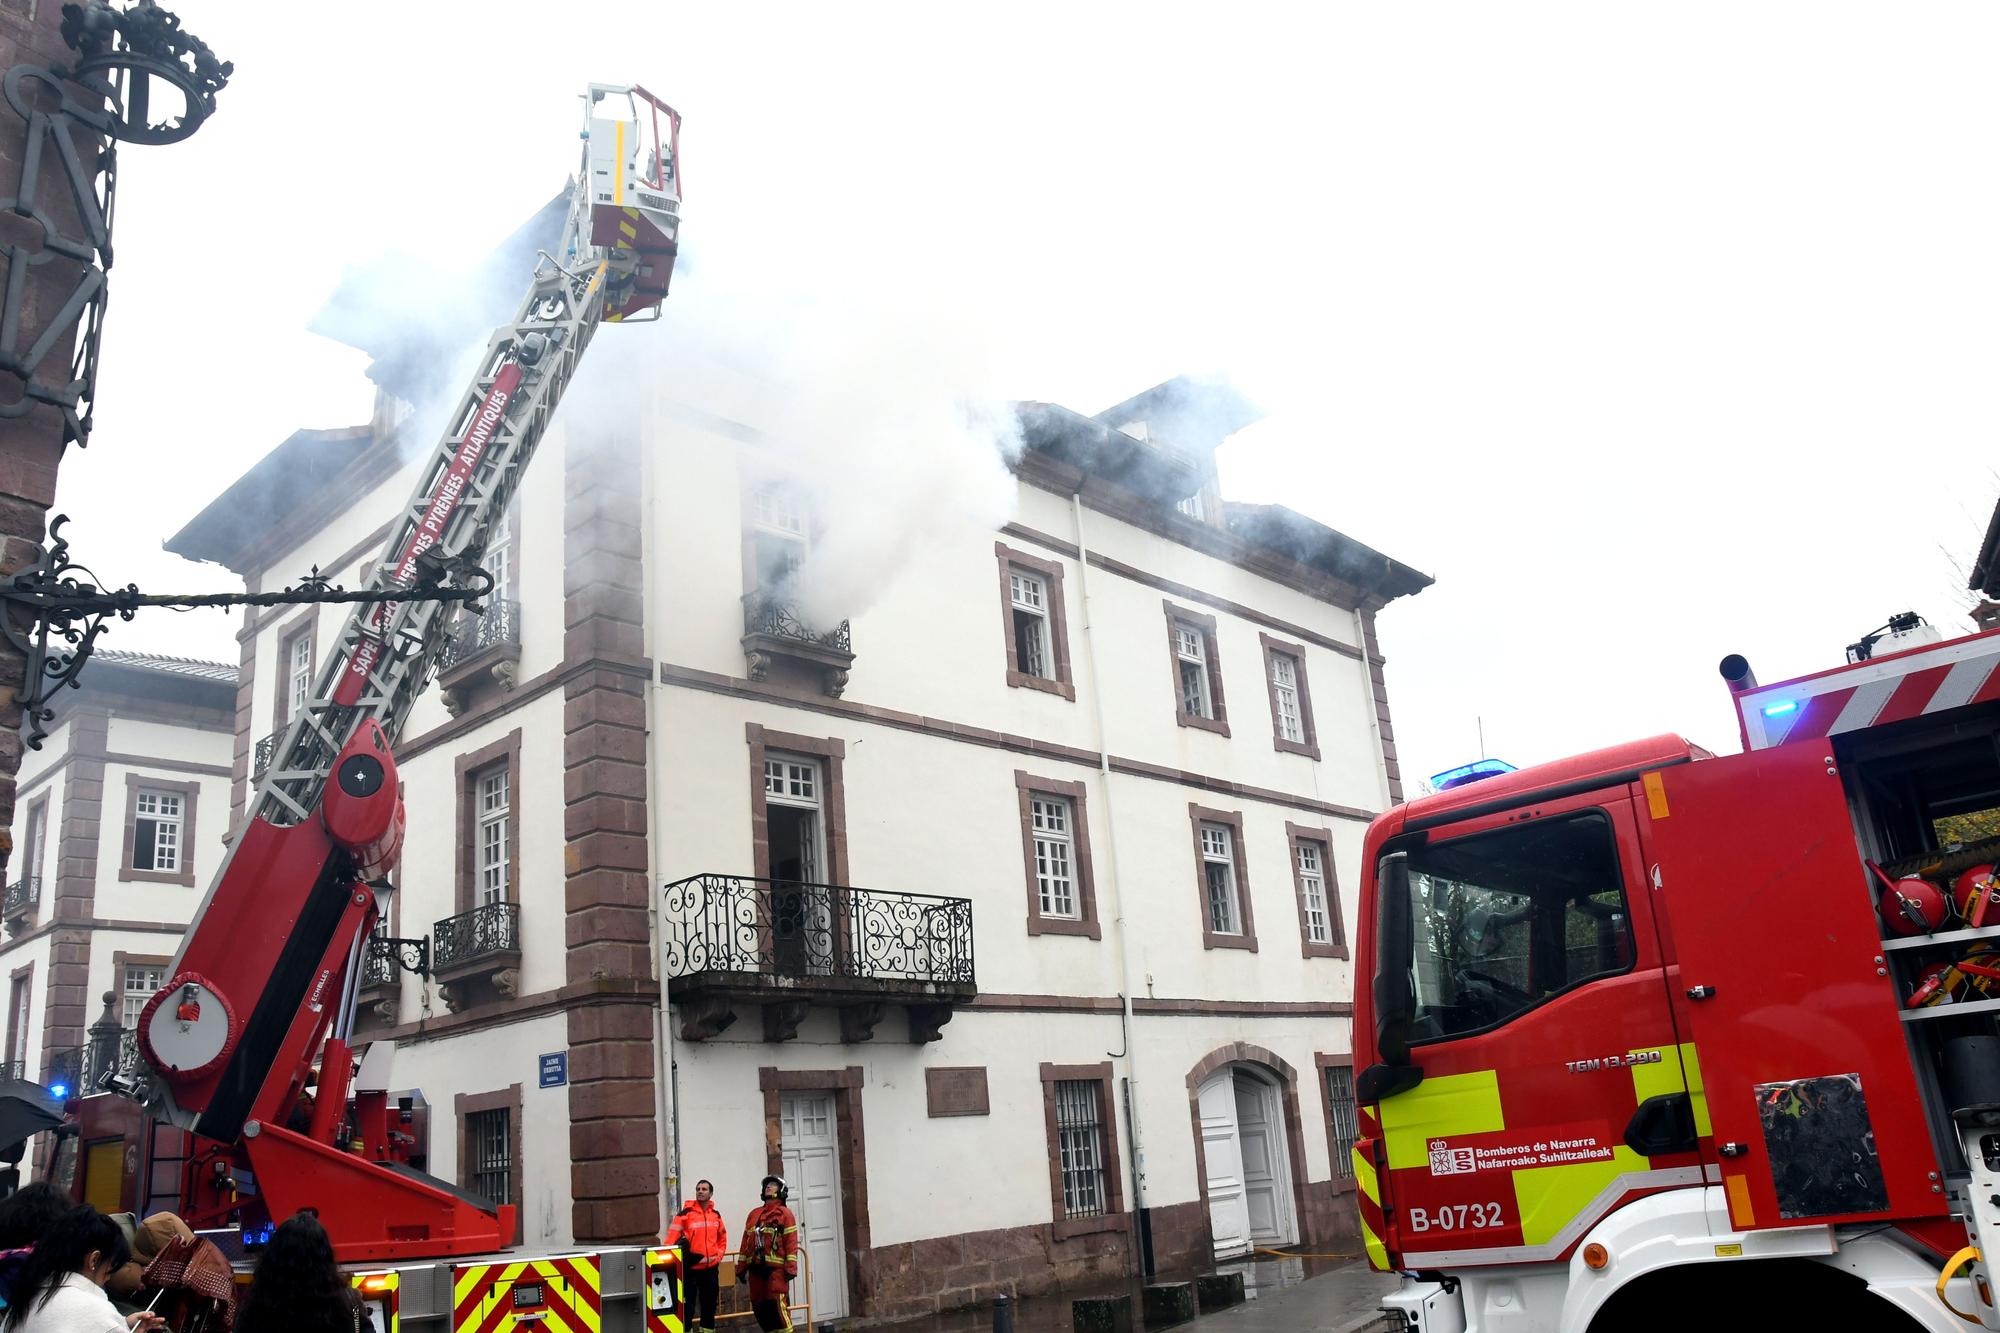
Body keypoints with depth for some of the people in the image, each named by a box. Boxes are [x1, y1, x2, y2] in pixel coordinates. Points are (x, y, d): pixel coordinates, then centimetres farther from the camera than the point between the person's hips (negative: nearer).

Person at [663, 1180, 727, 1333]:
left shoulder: (716, 1215, 9)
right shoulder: (686, 1213, -8)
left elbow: (722, 1237, 20)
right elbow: (672, 1237, -13)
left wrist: (719, 1255, 8)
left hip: (711, 1267, 5)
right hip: (690, 1267, -5)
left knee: (709, 1305, 13)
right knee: (688, 1306, -5)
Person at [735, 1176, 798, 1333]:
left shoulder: (785, 1213, 2)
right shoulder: (754, 1213, 19)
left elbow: (791, 1241, -6)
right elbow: (746, 1242, 17)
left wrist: (791, 1268, -14)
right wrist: (741, 1267, 12)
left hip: (776, 1267, -6)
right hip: (755, 1268, 6)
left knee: (777, 1305, -14)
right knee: (759, 1306, 7)